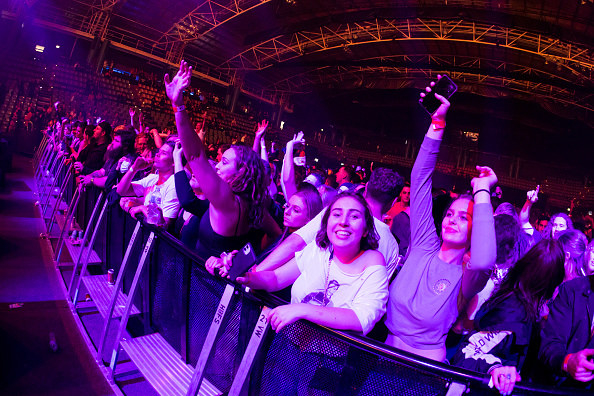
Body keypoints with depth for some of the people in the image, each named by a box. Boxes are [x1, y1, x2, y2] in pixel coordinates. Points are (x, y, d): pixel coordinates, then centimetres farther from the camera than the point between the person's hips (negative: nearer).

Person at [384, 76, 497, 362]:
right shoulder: (425, 246, 1)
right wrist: (438, 122, -9)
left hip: (423, 363, -2)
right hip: (386, 346, 2)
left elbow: (484, 261, -32)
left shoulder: (465, 277, -6)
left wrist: (482, 191, -23)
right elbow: (420, 178, -4)